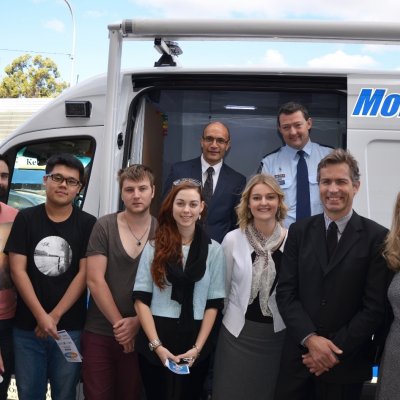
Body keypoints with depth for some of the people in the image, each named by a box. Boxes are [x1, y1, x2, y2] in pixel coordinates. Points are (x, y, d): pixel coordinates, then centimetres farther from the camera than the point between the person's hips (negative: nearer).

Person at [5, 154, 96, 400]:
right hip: (27, 326, 1)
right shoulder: (26, 219, 2)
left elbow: (84, 274, -4)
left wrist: (54, 317, -9)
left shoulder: (87, 224, -1)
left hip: (70, 327, -1)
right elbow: (18, 270, -3)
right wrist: (41, 316, -12)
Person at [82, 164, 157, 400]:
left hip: (141, 334, 1)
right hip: (100, 333, -1)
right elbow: (95, 280, -8)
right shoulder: (104, 227, -4)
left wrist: (136, 323, -11)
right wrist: (119, 323, -9)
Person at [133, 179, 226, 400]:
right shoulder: (154, 247, 2)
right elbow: (141, 299, -3)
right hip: (155, 343, 0)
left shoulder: (214, 250, 3)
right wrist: (157, 345, -12)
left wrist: (197, 347, -8)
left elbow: (213, 303, 1)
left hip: (194, 343, 1)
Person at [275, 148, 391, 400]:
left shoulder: (378, 237, -6)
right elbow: (285, 292, -1)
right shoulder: (299, 232, 3)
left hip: (347, 362, -2)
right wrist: (310, 339, -14)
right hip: (298, 356, 2)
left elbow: (376, 306, -9)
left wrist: (336, 351, -12)